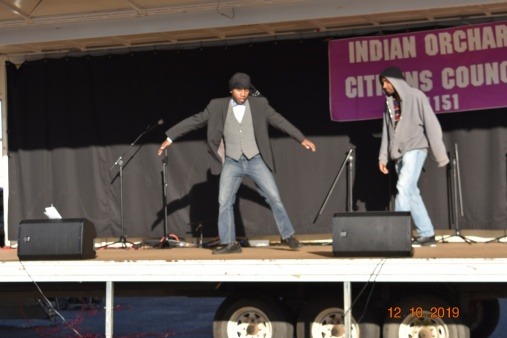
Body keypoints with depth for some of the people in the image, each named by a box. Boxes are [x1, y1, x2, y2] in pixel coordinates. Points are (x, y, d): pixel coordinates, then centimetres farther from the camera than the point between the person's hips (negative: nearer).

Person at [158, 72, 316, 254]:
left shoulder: (260, 104, -1)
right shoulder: (218, 106, -1)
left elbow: (279, 121, 5)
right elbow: (195, 120, 1)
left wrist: (302, 139, 5)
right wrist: (170, 137, -1)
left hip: (256, 160, 0)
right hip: (232, 163, 1)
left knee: (274, 197, -4)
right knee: (224, 202, -5)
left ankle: (288, 236, 9)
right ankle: (229, 243, 4)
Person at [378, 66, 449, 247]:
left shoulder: (416, 96, -4)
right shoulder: (389, 103, 15)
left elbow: (431, 125, -7)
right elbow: (387, 132, 16)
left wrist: (440, 154, -10)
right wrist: (383, 157, 9)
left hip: (415, 149, -7)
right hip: (399, 154, 7)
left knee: (404, 188, -19)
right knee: (411, 193, 5)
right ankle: (426, 234, 10)